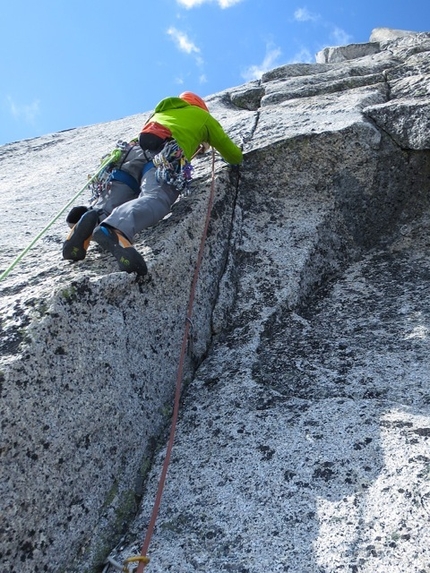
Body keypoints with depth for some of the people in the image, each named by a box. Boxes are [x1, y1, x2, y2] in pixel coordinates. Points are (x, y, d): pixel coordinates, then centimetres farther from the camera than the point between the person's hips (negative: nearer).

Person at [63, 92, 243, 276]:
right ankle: (113, 229, -60)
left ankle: (96, 219, -28)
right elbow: (234, 156, 37)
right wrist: (236, 158, 61)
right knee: (156, 199, -27)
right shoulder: (203, 116, 32)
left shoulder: (163, 110, 42)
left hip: (140, 153, 6)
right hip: (166, 159, -6)